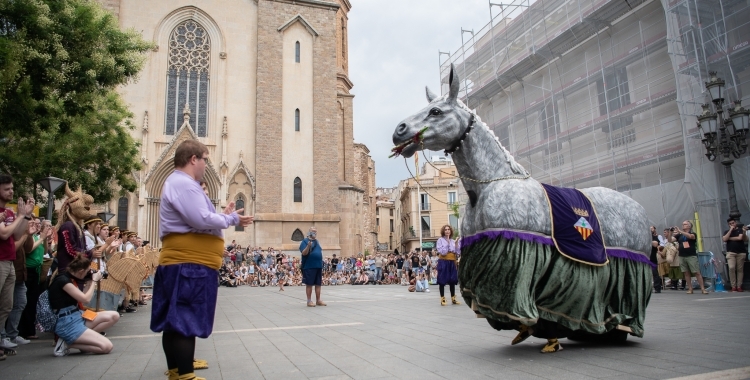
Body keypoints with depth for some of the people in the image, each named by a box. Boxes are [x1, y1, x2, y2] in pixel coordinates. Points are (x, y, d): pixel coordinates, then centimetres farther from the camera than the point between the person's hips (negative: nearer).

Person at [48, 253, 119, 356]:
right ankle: (67, 343, -6)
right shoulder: (62, 280, -17)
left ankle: (84, 339, -7)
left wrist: (89, 283, 10)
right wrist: (94, 281, -5)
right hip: (67, 324, -10)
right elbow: (86, 299, -18)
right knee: (106, 347, -18)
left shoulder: (71, 278, 10)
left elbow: (80, 299, 17)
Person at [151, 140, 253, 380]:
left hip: (184, 263, 11)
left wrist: (223, 216, 13)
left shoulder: (180, 183, 22)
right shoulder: (183, 183, -14)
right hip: (190, 264, -11)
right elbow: (202, 220, -23)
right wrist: (231, 218, -8)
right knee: (185, 321, -8)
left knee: (176, 320, 19)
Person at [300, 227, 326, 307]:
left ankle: (318, 300, 17)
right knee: (309, 284, -1)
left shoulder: (317, 242, 18)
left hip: (318, 266, 7)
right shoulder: (305, 241, -4)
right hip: (309, 266, -7)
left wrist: (322, 264, 20)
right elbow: (304, 253, -13)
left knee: (318, 284, 9)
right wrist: (308, 246, -29)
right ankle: (309, 301, 5)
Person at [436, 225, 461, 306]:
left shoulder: (453, 241, 11)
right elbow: (442, 252, -12)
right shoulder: (440, 240, -1)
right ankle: (442, 299, 5)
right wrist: (447, 243, -11)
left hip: (452, 262, 4)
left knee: (452, 280, 8)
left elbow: (458, 253, 5)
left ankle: (453, 299, 17)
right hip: (443, 262, -4)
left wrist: (456, 244, -7)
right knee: (442, 280, -1)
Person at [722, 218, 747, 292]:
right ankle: (733, 286, -11)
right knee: (731, 268, -15)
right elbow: (724, 239, -4)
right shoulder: (727, 232, 15)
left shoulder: (740, 230, 10)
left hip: (741, 252, 0)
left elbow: (740, 238, -7)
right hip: (731, 252, 0)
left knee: (740, 270, 0)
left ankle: (739, 286, 4)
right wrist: (730, 230, -3)